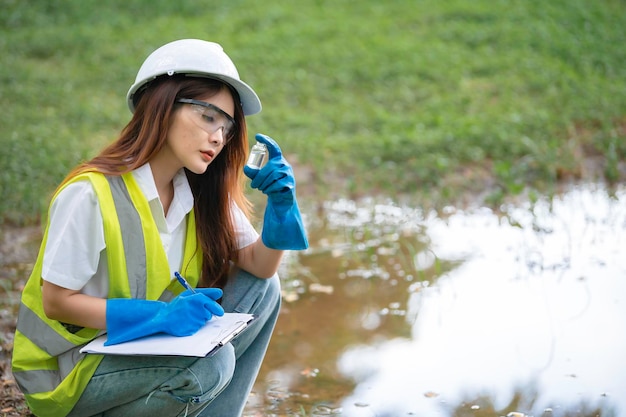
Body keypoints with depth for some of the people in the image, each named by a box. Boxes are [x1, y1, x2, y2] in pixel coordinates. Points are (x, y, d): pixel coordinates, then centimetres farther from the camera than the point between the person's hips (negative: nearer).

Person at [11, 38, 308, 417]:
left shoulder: (202, 192, -2)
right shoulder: (90, 194, -23)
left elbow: (260, 266, 0)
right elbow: (55, 302, -19)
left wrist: (281, 205, -19)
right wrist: (160, 315, -30)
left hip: (142, 347, 7)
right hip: (66, 369, -7)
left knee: (261, 288, -4)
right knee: (209, 362, -30)